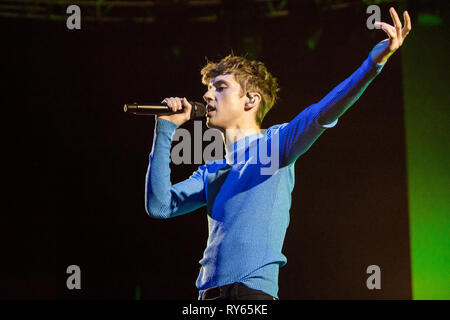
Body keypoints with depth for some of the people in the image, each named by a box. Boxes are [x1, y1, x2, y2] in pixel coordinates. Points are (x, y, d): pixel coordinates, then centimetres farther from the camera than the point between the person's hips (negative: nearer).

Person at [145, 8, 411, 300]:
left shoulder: (274, 143, 4)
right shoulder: (210, 174, 20)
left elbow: (319, 115, -12)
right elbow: (159, 206, 10)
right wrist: (166, 130, 10)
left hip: (254, 289, -6)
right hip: (208, 292, 6)